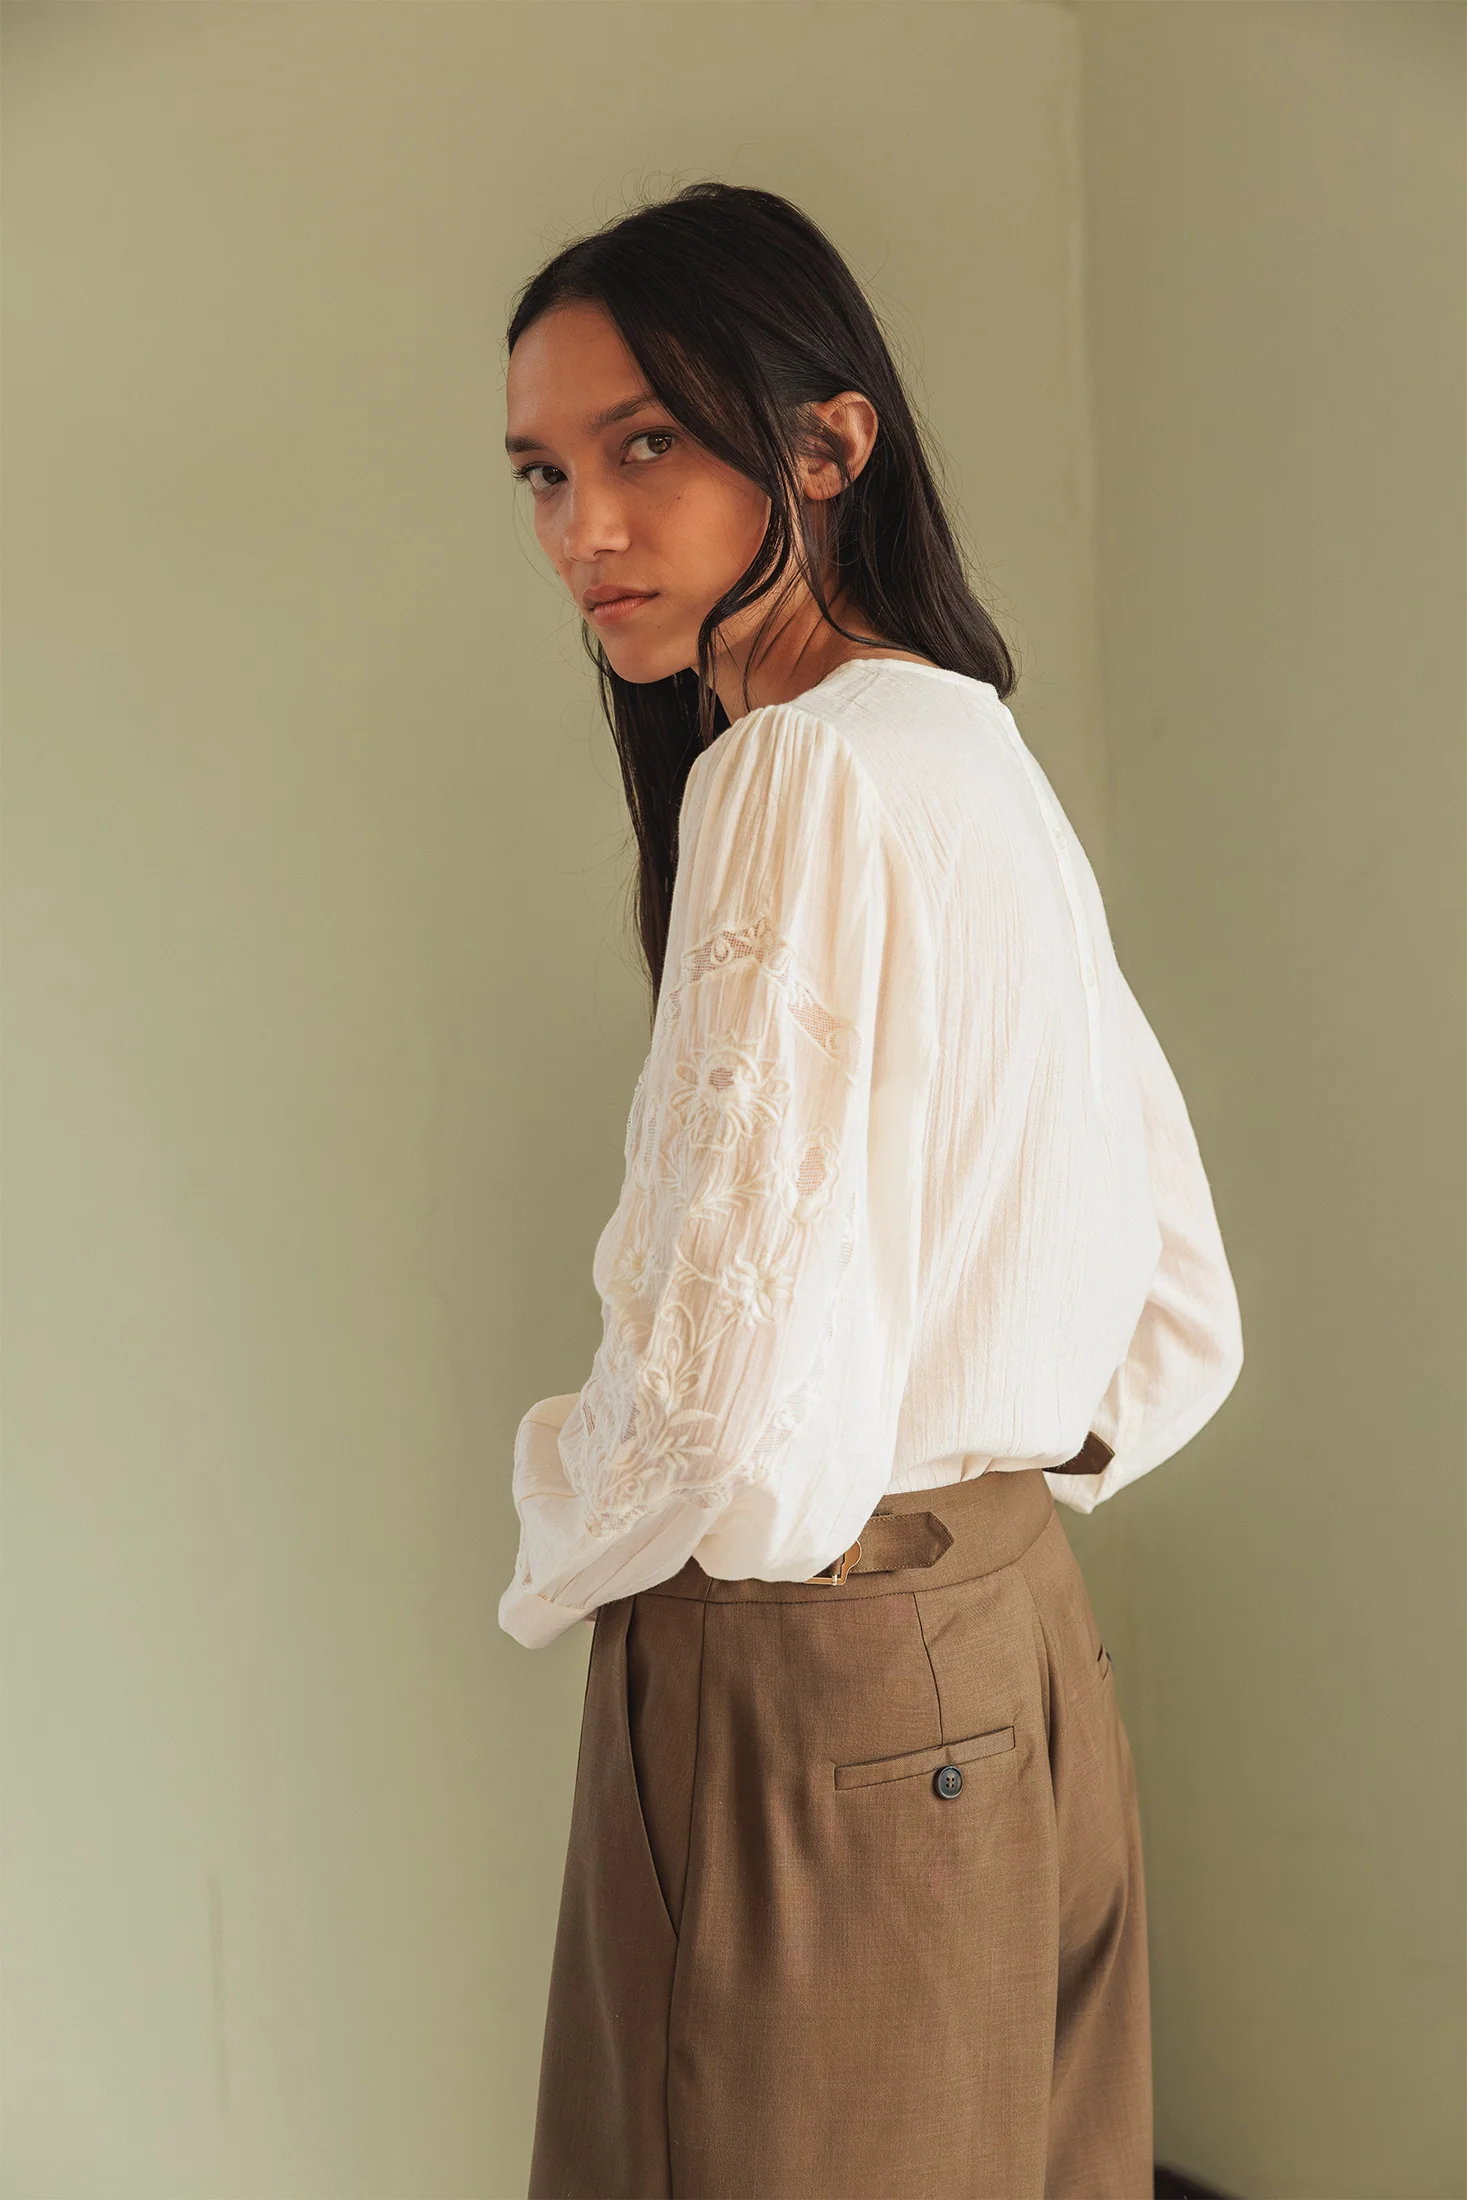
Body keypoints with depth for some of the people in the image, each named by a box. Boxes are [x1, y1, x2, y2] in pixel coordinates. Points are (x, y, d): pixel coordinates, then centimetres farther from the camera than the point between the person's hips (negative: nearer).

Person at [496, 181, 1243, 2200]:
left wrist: (554, 1556, -7)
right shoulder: (988, 756, 9)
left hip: (814, 1685, -9)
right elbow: (1182, 1318, 14)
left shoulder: (808, 766, -19)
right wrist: (987, 1481, 12)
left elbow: (731, 1391, -26)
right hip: (1016, 1649, 9)